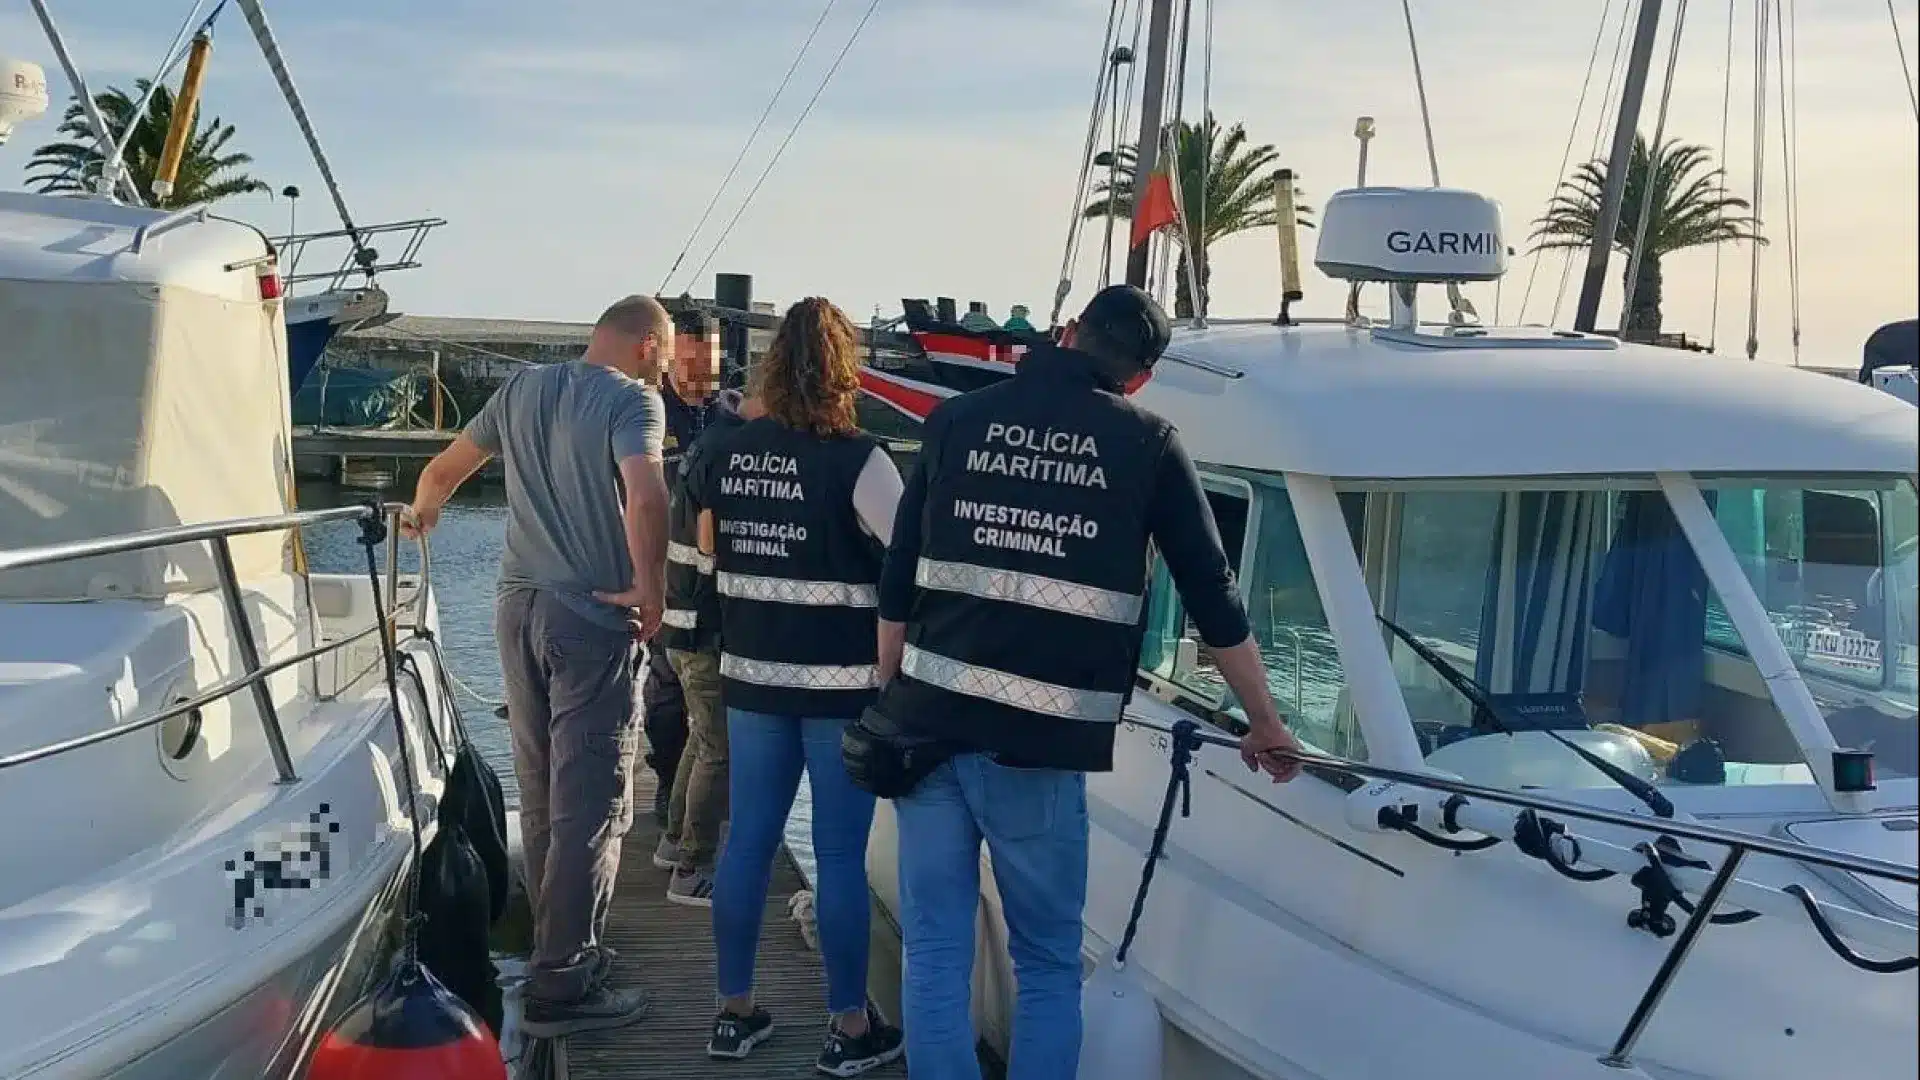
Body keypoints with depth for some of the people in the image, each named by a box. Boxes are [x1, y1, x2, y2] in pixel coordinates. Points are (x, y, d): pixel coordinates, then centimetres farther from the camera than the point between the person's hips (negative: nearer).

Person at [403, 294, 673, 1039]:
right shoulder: (631, 399, -9)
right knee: (591, 804, -3)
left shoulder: (522, 389, 11)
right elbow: (645, 495, -27)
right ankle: (561, 985, -3)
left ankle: (562, 945, 28)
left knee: (541, 796, 17)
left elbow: (443, 469, 22)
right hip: (591, 615, -7)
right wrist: (648, 588, -15)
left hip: (519, 606, 7)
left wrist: (424, 510, 43)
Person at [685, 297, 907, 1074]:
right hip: (841, 684, -5)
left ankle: (734, 1012, 22)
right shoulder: (856, 461, -15)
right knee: (840, 856, 3)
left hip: (753, 676, 5)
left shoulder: (724, 456, 3)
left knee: (748, 841, 12)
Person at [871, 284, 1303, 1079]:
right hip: (1039, 744, -2)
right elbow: (1213, 599, 7)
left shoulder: (958, 420, 9)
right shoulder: (1146, 443, 4)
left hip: (928, 723, 2)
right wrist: (1265, 725, 18)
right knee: (1048, 966, 12)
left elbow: (898, 582, 9)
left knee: (936, 952, 10)